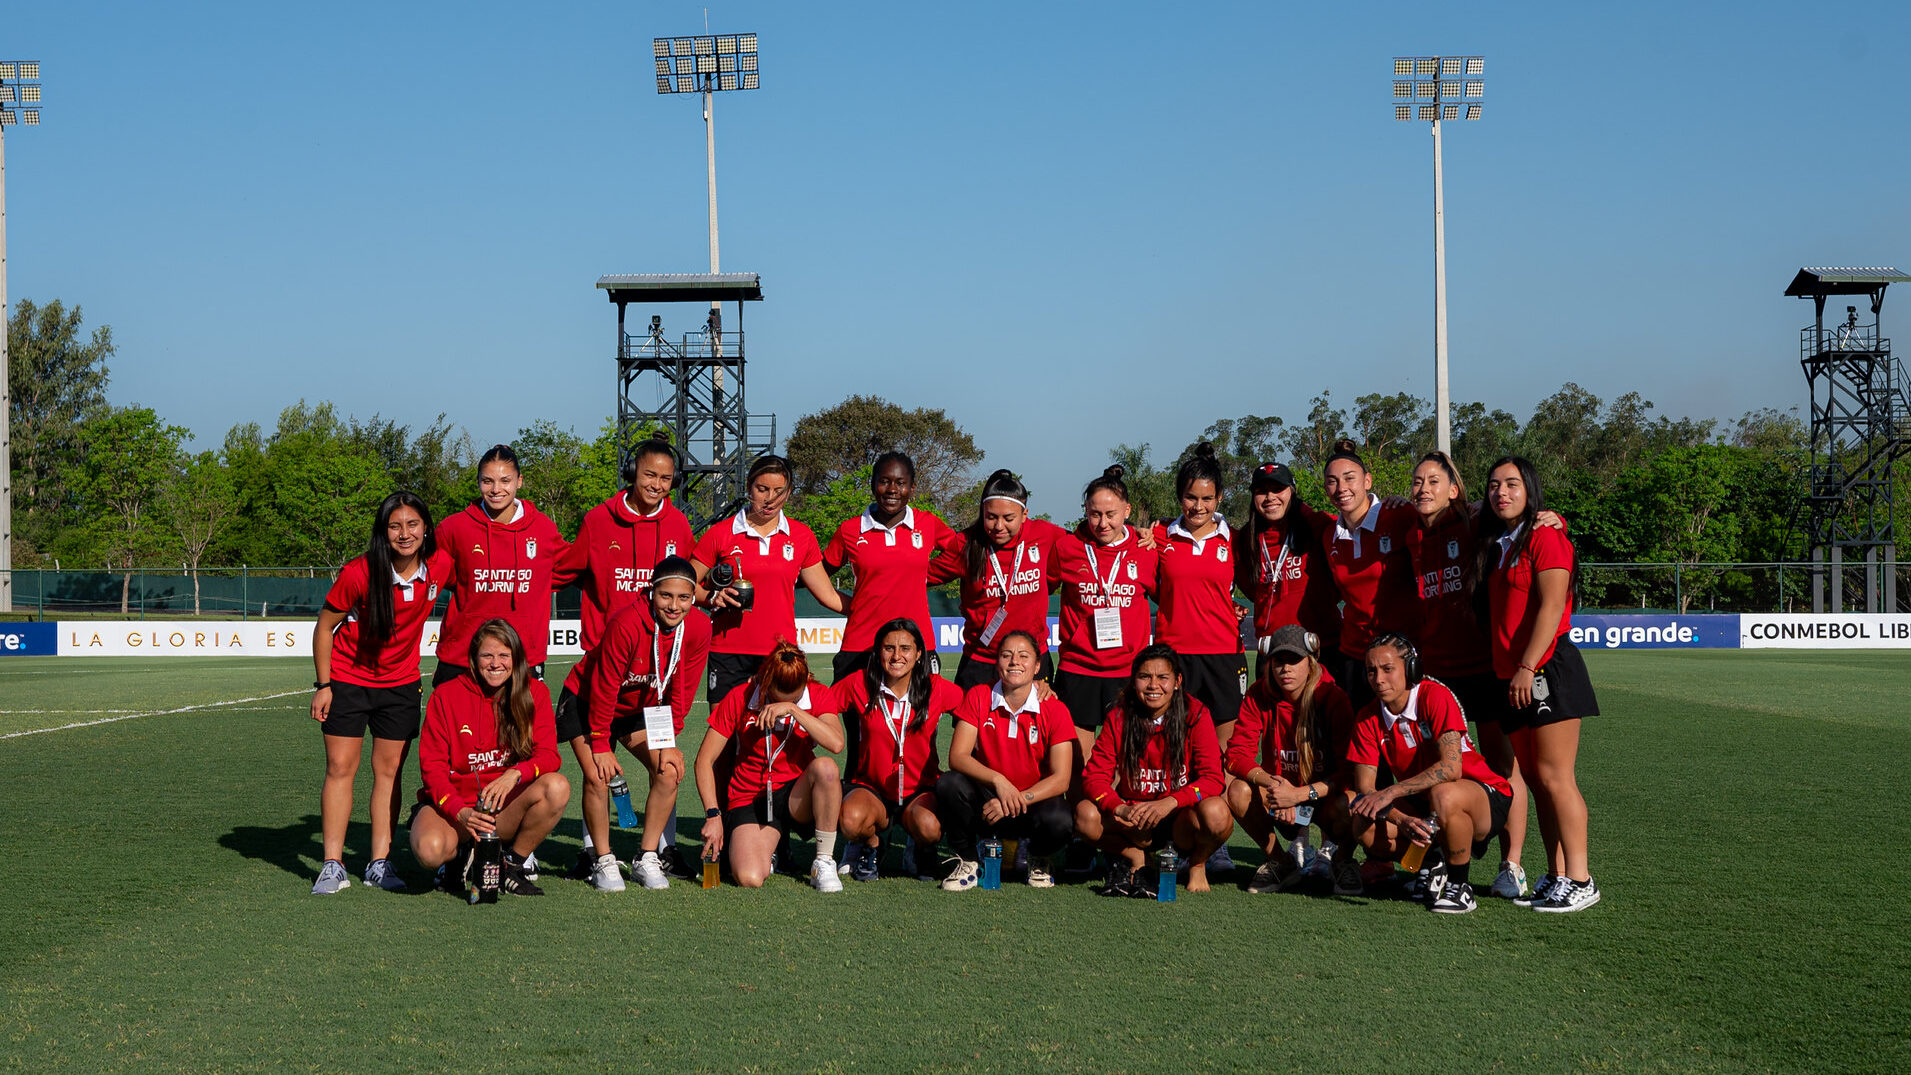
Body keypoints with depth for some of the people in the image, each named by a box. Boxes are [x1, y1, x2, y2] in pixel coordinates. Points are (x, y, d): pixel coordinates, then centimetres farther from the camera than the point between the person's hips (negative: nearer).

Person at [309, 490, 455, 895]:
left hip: (401, 683, 3)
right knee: (340, 767, -4)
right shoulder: (358, 574, -21)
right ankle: (333, 865, -1)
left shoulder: (440, 565, -14)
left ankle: (380, 863, 10)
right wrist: (323, 685, -9)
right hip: (348, 679, -3)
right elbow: (325, 627, -9)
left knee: (389, 770, 4)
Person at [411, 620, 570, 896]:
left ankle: (512, 866, -8)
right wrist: (460, 812, -23)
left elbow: (548, 756, -6)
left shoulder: (534, 693, 2)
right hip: (453, 804, -2)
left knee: (557, 787, -28)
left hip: (507, 807, 2)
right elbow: (432, 765, -6)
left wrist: (515, 774, -29)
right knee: (430, 849, -36)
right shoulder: (446, 696, -3)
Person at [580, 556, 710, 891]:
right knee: (597, 774, -20)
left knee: (669, 771, -13)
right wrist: (601, 745, -21)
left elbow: (682, 692, -8)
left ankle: (648, 859, 0)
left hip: (644, 710, 4)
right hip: (590, 704, -4)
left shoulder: (699, 628, -19)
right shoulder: (626, 623, -33)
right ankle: (603, 862, -5)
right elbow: (604, 687, -25)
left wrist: (669, 741, -9)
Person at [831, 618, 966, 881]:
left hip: (921, 789, 0)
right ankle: (870, 846, 5)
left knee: (928, 827, -34)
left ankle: (923, 850, 7)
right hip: (871, 788, 0)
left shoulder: (936, 689, -4)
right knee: (851, 819, -35)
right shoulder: (860, 685, -5)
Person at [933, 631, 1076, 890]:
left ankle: (1038, 860, 6)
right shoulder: (978, 697, -4)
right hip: (985, 799, 1)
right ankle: (966, 861, -3)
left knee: (1059, 821, -34)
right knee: (948, 784, -29)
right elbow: (957, 757, -12)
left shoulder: (1054, 710, -9)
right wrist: (997, 780, -30)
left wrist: (1017, 801, -26)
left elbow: (1060, 779, -12)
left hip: (1034, 800, -1)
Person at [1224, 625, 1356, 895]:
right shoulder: (1259, 695, -8)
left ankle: (1342, 858, 3)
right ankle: (1279, 862, 0)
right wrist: (1272, 784, -32)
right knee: (1239, 790, -27)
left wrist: (1301, 793, -34)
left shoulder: (1333, 698, -17)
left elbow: (1349, 769, -21)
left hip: (1324, 792, -3)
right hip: (1280, 792, 3)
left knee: (1341, 807, -36)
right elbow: (1237, 754, -12)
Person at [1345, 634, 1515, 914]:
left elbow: (1451, 767, -31)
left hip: (1488, 799, -5)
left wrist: (1391, 792, -34)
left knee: (1443, 795, -39)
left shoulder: (1435, 696, -20)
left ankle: (1460, 886, -15)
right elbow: (1363, 789, -9)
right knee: (1365, 827, -21)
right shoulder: (1368, 719, -5)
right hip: (1420, 807, 5)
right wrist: (1402, 821, -27)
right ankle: (1432, 867, 8)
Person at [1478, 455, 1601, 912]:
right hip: (1512, 676, 9)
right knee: (1534, 779, 7)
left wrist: (1527, 667, -19)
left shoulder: (1545, 536, -7)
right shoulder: (1497, 546, 19)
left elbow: (1551, 606, -15)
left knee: (1554, 777, -10)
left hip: (1547, 669, -8)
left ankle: (1579, 880, -7)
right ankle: (1556, 876, 12)